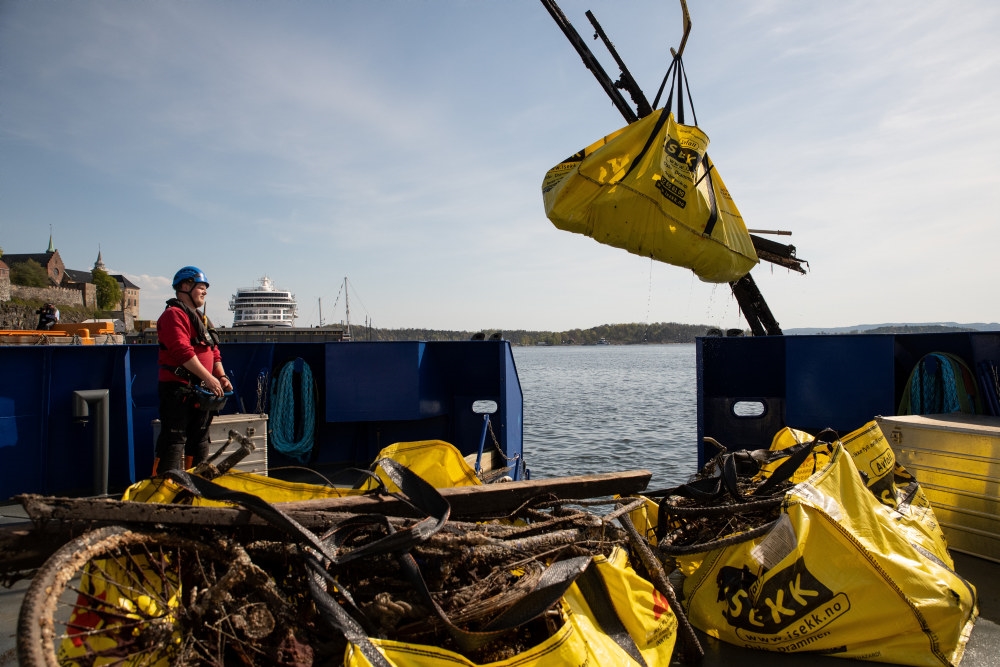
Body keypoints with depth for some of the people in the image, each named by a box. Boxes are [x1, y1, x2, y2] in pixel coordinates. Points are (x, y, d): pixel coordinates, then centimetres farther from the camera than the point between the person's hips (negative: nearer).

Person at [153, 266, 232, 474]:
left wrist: (222, 376, 4)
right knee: (174, 439, -9)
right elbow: (182, 351, -21)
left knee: (199, 439, 14)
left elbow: (214, 352, 20)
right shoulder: (174, 314, -9)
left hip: (201, 391, 9)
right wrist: (208, 377, -24)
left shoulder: (201, 318, 21)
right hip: (178, 388, -9)